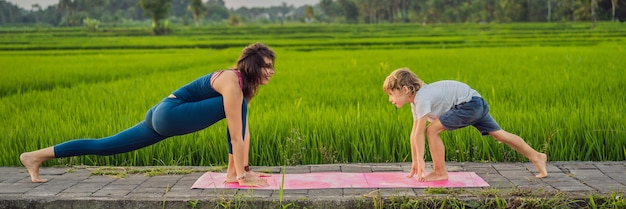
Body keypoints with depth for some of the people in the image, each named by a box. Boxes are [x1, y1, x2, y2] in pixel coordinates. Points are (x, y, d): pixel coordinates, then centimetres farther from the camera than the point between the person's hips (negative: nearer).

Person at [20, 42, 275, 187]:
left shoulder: (243, 82, 9)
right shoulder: (233, 83, -19)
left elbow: (244, 130, 12)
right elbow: (236, 135, -22)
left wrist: (245, 167, 12)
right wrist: (241, 174, -20)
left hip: (163, 116, 9)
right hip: (169, 114, -9)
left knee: (106, 146, 11)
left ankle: (36, 156, 18)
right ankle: (231, 173, -11)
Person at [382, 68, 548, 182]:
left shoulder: (422, 98, -20)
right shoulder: (416, 102, 10)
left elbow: (419, 133, -21)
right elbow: (414, 134, 12)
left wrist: (420, 162, -15)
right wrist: (415, 163, 12)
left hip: (469, 103, -11)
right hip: (477, 104, 11)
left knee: (432, 130, -14)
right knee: (499, 134, 17)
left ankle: (440, 172, -2)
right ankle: (536, 157, 26)